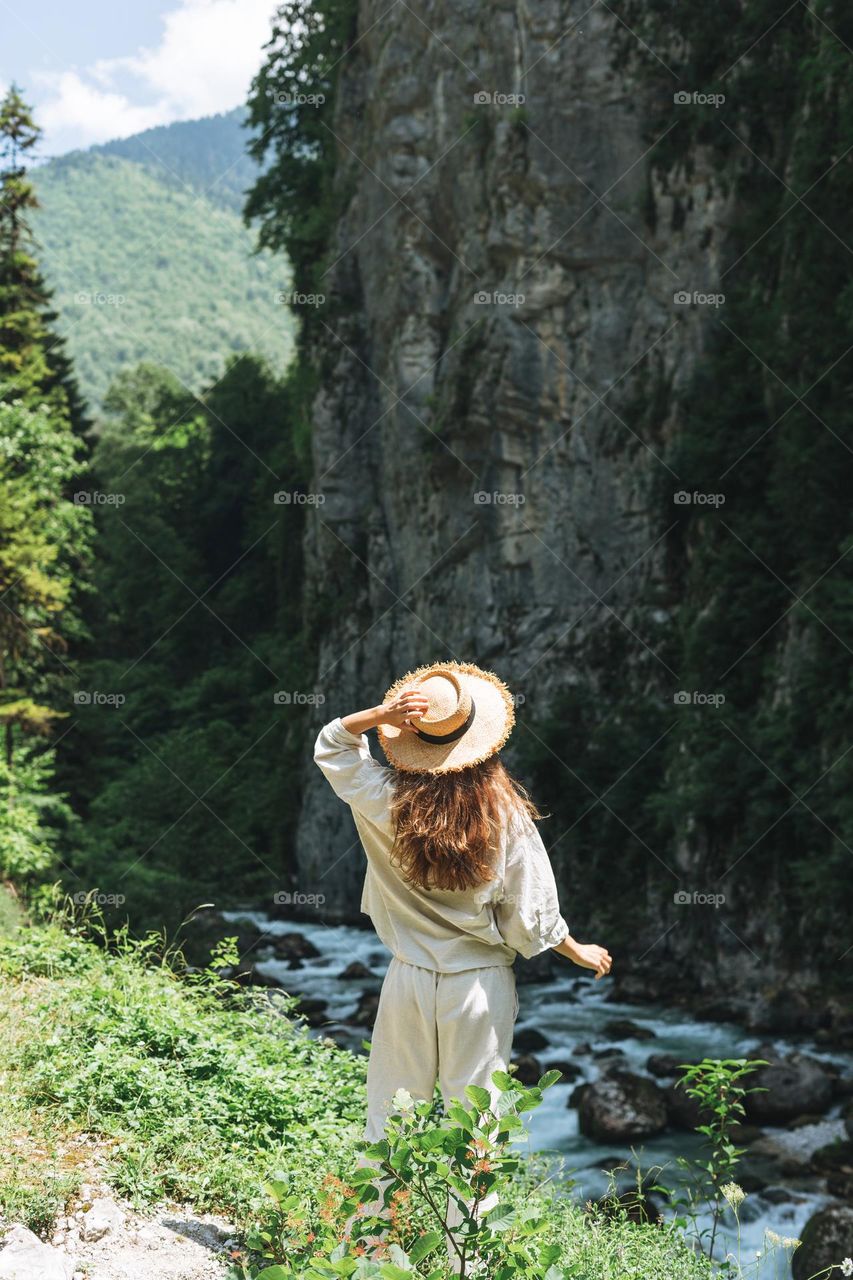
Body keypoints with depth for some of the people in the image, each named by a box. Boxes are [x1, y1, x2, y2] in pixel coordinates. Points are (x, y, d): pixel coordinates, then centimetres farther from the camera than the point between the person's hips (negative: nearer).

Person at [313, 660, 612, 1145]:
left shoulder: (390, 801, -13)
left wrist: (381, 714, -13)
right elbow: (529, 913, -7)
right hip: (480, 984, -1)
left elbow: (331, 744, 4)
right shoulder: (506, 814, -16)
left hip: (409, 978, 1)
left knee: (391, 1108, 16)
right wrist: (578, 950, 11)